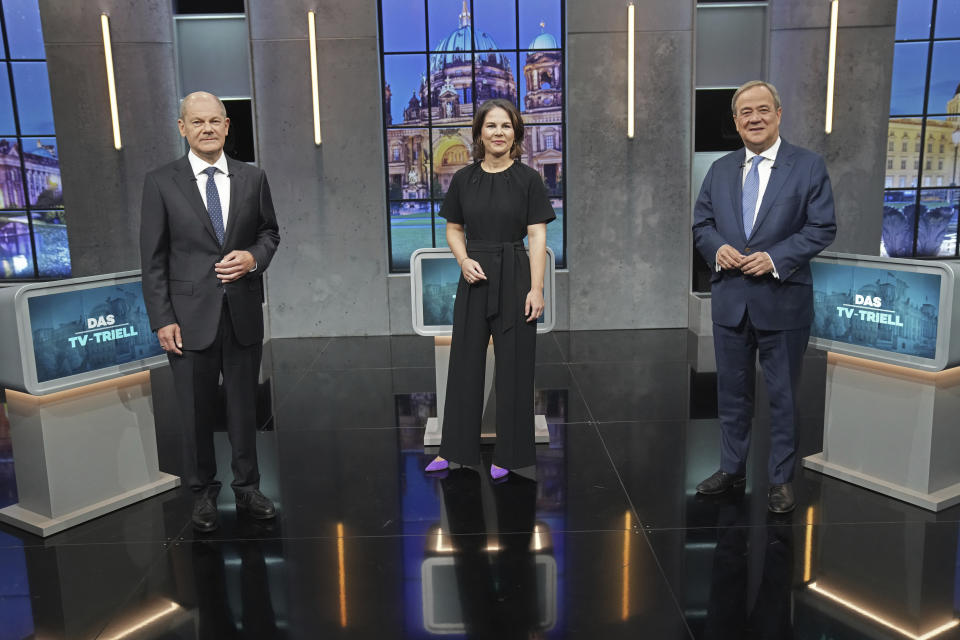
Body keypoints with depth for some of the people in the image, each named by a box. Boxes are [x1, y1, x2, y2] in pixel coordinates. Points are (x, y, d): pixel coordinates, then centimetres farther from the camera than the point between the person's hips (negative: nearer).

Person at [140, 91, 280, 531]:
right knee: (197, 412, 9)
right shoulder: (161, 182, -2)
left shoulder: (252, 178, 5)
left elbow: (269, 232, 14)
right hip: (190, 316, -2)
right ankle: (203, 492, 27)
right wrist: (163, 320, -8)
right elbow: (153, 258, -3)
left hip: (243, 314, 2)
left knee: (244, 407, 12)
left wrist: (254, 257, -9)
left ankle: (247, 488, 27)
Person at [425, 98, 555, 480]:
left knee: (514, 365, 4)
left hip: (514, 277, -3)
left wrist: (536, 288, -14)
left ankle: (507, 454, 18)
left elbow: (538, 237, -7)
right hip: (474, 278, 3)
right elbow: (453, 229, 12)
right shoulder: (463, 179, 5)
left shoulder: (528, 179, -4)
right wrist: (464, 260, -8)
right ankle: (454, 449, 22)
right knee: (465, 361, 9)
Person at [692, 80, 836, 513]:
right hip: (730, 299, 4)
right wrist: (717, 247, -11)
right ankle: (731, 468, 30)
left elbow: (823, 227, -7)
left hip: (782, 299, -3)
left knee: (783, 394, 7)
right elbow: (701, 224, 11)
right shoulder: (721, 170, 10)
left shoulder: (808, 166, -2)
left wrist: (775, 258, -19)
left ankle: (781, 479, 21)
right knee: (732, 391, 14)